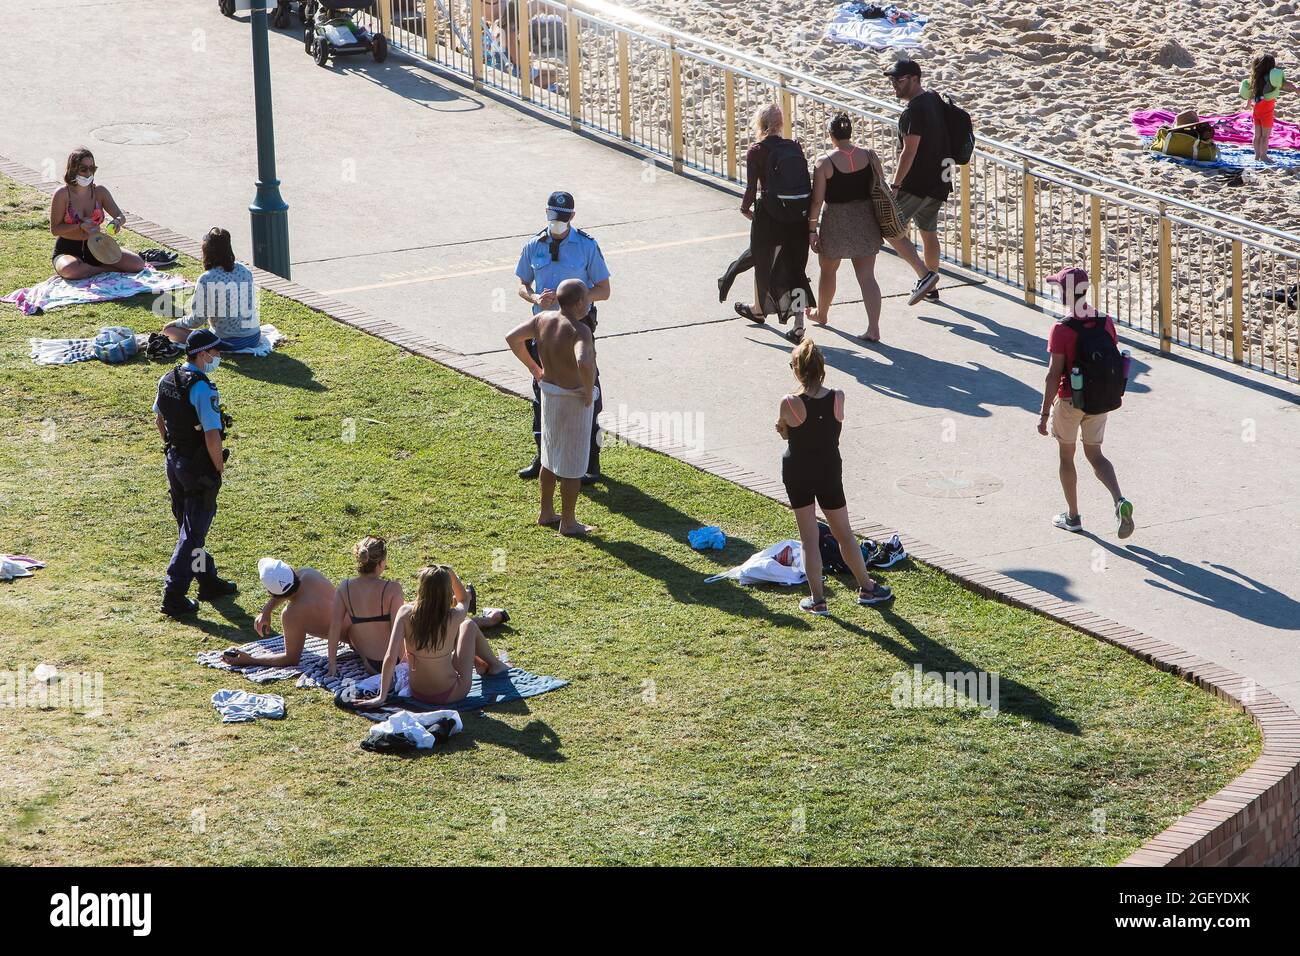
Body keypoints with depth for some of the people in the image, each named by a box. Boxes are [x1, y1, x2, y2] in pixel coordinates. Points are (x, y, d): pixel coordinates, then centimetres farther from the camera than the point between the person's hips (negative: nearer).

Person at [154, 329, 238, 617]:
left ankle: (208, 582, 36)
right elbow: (212, 436, -25)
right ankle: (173, 596, -2)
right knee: (192, 533, -1)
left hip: (174, 461, 9)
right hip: (199, 468, -9)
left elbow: (159, 419, 16)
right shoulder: (203, 389, -24)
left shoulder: (166, 380, 3)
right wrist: (219, 467, -11)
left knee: (190, 527, 20)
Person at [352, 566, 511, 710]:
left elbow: (390, 658, -22)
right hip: (451, 695, -2)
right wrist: (451, 575, 5)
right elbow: (464, 601, 9)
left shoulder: (406, 613, -19)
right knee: (469, 625, 20)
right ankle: (493, 664, 46)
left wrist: (381, 697, -17)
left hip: (416, 693, 2)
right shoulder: (454, 617, -19)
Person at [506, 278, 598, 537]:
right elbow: (584, 363, -44)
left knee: (551, 456, 23)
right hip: (574, 400, -7)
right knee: (572, 463, 6)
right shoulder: (579, 331, -27)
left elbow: (512, 338, 5)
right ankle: (568, 522, 15)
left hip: (549, 394, 7)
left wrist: (534, 368, 14)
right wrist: (589, 391, -26)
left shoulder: (543, 319, -6)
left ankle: (546, 512, 34)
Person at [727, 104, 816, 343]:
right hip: (799, 215, 4)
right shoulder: (795, 147, 4)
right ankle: (798, 324, 2)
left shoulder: (756, 151, -9)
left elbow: (752, 188, -9)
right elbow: (806, 182, 4)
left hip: (769, 215, -4)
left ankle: (759, 309, 37)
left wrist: (745, 209, 9)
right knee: (795, 266, 9)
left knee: (763, 261, 18)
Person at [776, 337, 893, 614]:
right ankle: (867, 588, 31)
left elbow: (784, 433, -6)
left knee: (809, 537, 9)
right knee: (844, 533, 18)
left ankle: (817, 599, 13)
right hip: (829, 471, 2)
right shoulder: (837, 398, -12)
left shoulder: (790, 404, -21)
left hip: (798, 474, -2)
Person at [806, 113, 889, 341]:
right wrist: (882, 221, 14)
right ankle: (873, 328, -8)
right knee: (866, 275, 4)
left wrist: (812, 229, -4)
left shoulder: (824, 162, -13)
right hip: (866, 220, 2)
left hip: (836, 223, -2)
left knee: (828, 269, 22)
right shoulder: (870, 157, -5)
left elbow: (817, 200, -13)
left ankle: (822, 313, 43)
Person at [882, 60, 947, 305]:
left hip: (917, 182, -9)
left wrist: (895, 185, -19)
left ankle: (925, 274, -11)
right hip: (938, 181, 9)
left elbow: (909, 151, -23)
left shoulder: (915, 109, -20)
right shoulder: (935, 100, 10)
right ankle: (930, 287, 27)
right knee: (928, 232, 19)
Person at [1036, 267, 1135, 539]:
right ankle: (1120, 501, -6)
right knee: (1094, 455, 17)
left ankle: (1073, 516, 24)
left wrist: (1045, 413, -13)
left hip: (1069, 401, -5)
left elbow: (1054, 374, -19)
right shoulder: (1105, 322, -3)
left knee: (1066, 457, 15)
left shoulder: (1062, 329, -20)